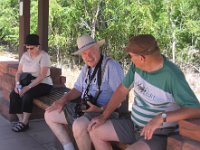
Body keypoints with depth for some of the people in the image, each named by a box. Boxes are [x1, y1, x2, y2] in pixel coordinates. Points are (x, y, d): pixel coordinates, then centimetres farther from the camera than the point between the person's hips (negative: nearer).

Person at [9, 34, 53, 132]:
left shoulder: (44, 56, -13)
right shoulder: (25, 55, 6)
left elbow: (42, 76, -21)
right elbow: (19, 72, 6)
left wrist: (28, 87, -27)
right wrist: (17, 84, -14)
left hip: (43, 84, -6)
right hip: (28, 83, 6)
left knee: (27, 95, -31)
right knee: (13, 94, -19)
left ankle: (25, 123, -18)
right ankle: (21, 120, -13)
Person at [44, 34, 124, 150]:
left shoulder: (111, 66, -15)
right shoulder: (86, 68, 13)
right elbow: (78, 89, 18)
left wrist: (101, 109, -27)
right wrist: (63, 100, 2)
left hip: (105, 111, -9)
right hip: (84, 107, 9)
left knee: (79, 126, -38)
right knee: (49, 115, 9)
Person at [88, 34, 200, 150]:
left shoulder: (172, 76, -26)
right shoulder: (137, 66, -4)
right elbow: (122, 90, 8)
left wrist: (161, 118, -40)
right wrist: (104, 116, 4)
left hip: (159, 134, -8)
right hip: (134, 125, 8)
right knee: (95, 131, 6)